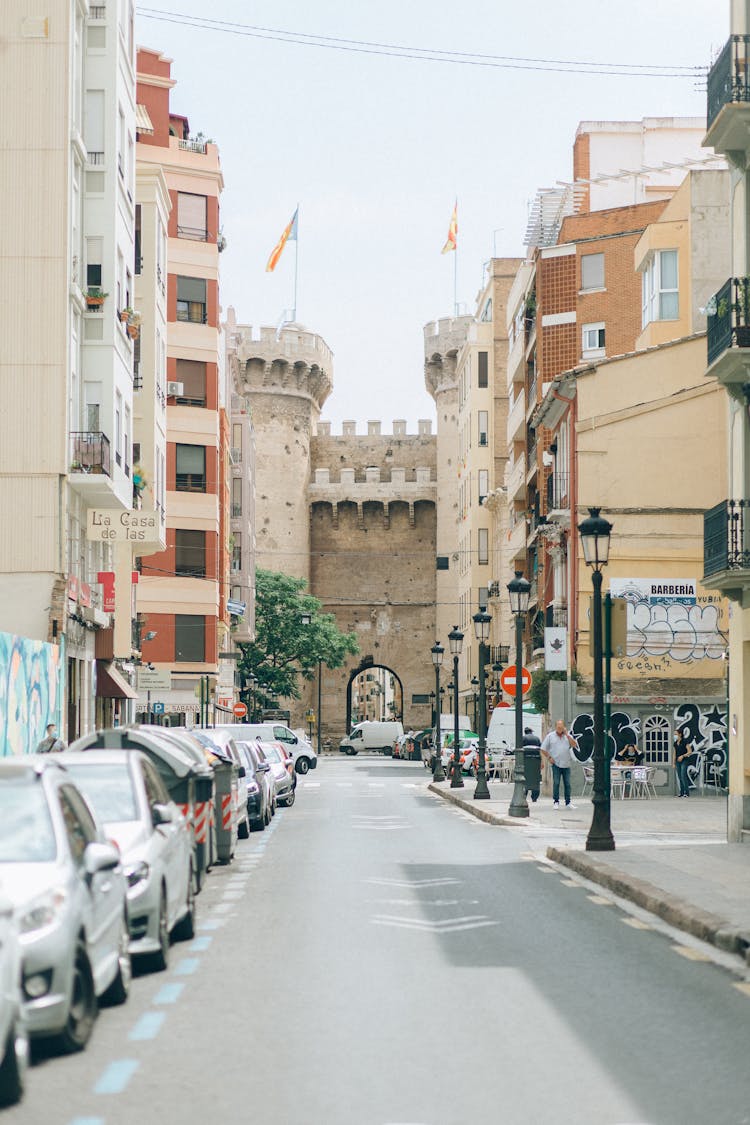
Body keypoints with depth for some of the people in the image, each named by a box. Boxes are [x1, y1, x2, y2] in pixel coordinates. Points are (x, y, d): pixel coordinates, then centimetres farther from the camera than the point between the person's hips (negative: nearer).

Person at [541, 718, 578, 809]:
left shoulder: (568, 736, 10)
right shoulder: (550, 736, 5)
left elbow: (574, 745, -6)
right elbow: (543, 749, 7)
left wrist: (567, 735, -8)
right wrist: (549, 758, -3)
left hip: (566, 764, 2)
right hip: (556, 764, -2)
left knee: (567, 784, 4)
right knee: (556, 783, -6)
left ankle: (568, 803, 9)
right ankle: (556, 802, 1)